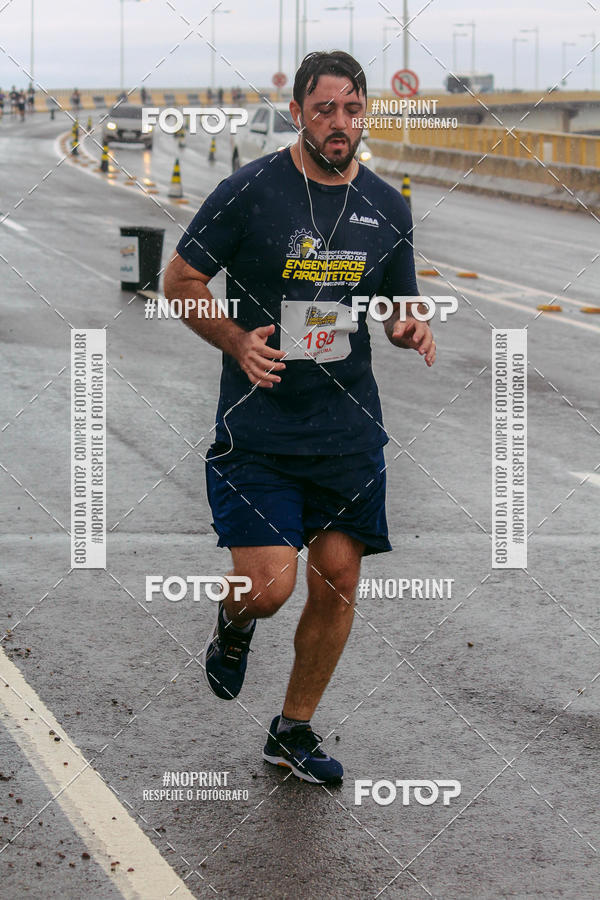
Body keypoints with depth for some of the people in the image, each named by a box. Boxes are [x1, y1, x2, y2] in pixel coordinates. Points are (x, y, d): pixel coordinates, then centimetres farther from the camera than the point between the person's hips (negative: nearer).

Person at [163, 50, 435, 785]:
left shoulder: (387, 208, 6)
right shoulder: (249, 191, -8)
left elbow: (400, 306, 18)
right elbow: (180, 280, -1)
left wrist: (410, 330, -6)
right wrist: (238, 342, -16)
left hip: (350, 429, 4)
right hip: (258, 428, -4)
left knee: (337, 581, 6)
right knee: (268, 586, -13)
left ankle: (294, 731, 24)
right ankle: (233, 627, 25)